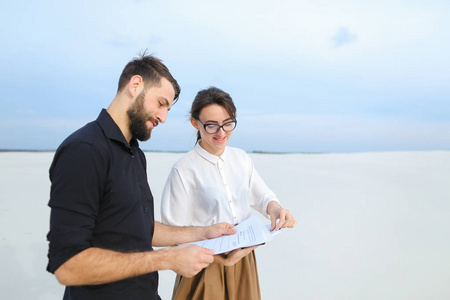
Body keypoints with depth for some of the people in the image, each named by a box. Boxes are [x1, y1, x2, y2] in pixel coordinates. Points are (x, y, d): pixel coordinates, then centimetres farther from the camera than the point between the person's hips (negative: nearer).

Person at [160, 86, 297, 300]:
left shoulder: (241, 158, 2)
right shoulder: (183, 170, -16)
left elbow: (261, 196, 8)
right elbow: (175, 234, -15)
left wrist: (274, 209, -16)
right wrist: (220, 258, -26)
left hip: (244, 262, 5)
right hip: (206, 267, -5)